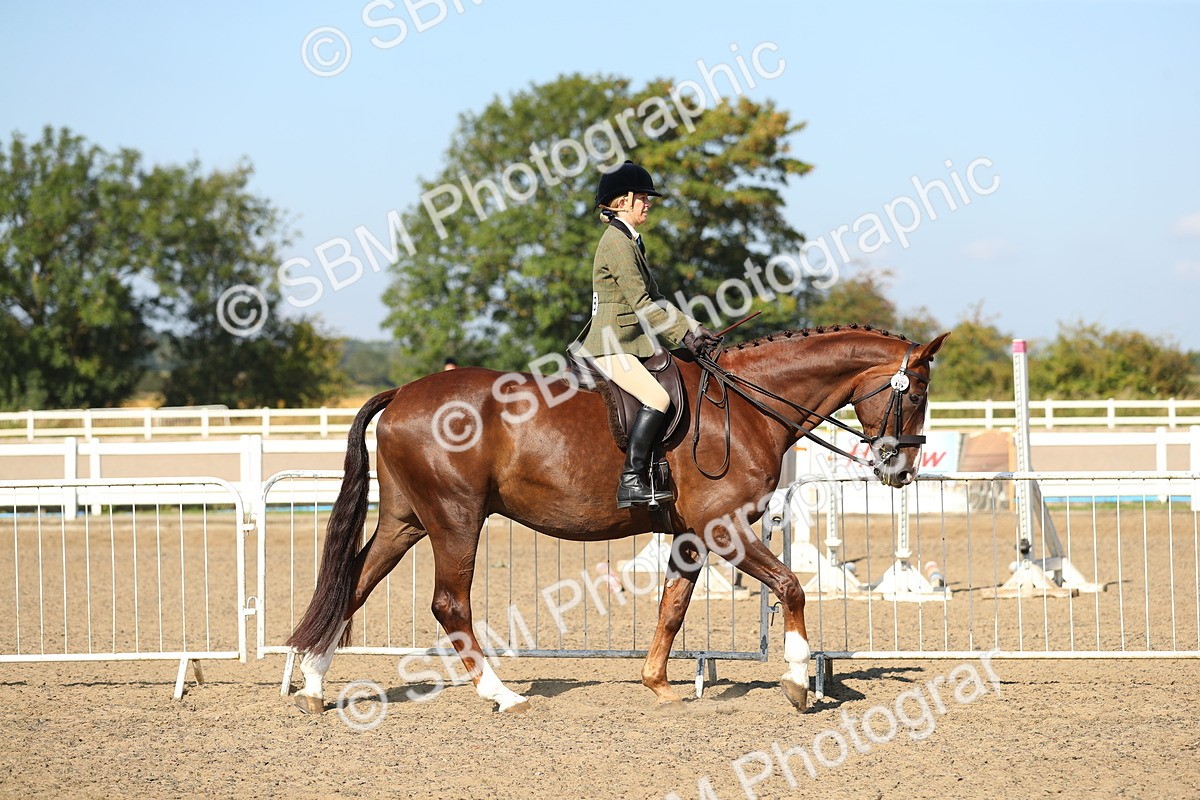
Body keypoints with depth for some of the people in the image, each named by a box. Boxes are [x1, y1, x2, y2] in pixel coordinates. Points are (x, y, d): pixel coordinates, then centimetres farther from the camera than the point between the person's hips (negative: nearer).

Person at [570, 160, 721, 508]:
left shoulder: (630, 242, 20)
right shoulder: (616, 242, -13)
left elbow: (654, 299, 20)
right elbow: (641, 302, -17)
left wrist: (692, 327, 9)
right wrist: (683, 333, -14)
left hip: (626, 345, 11)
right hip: (610, 346, -11)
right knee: (657, 399, -26)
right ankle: (630, 482, -28)